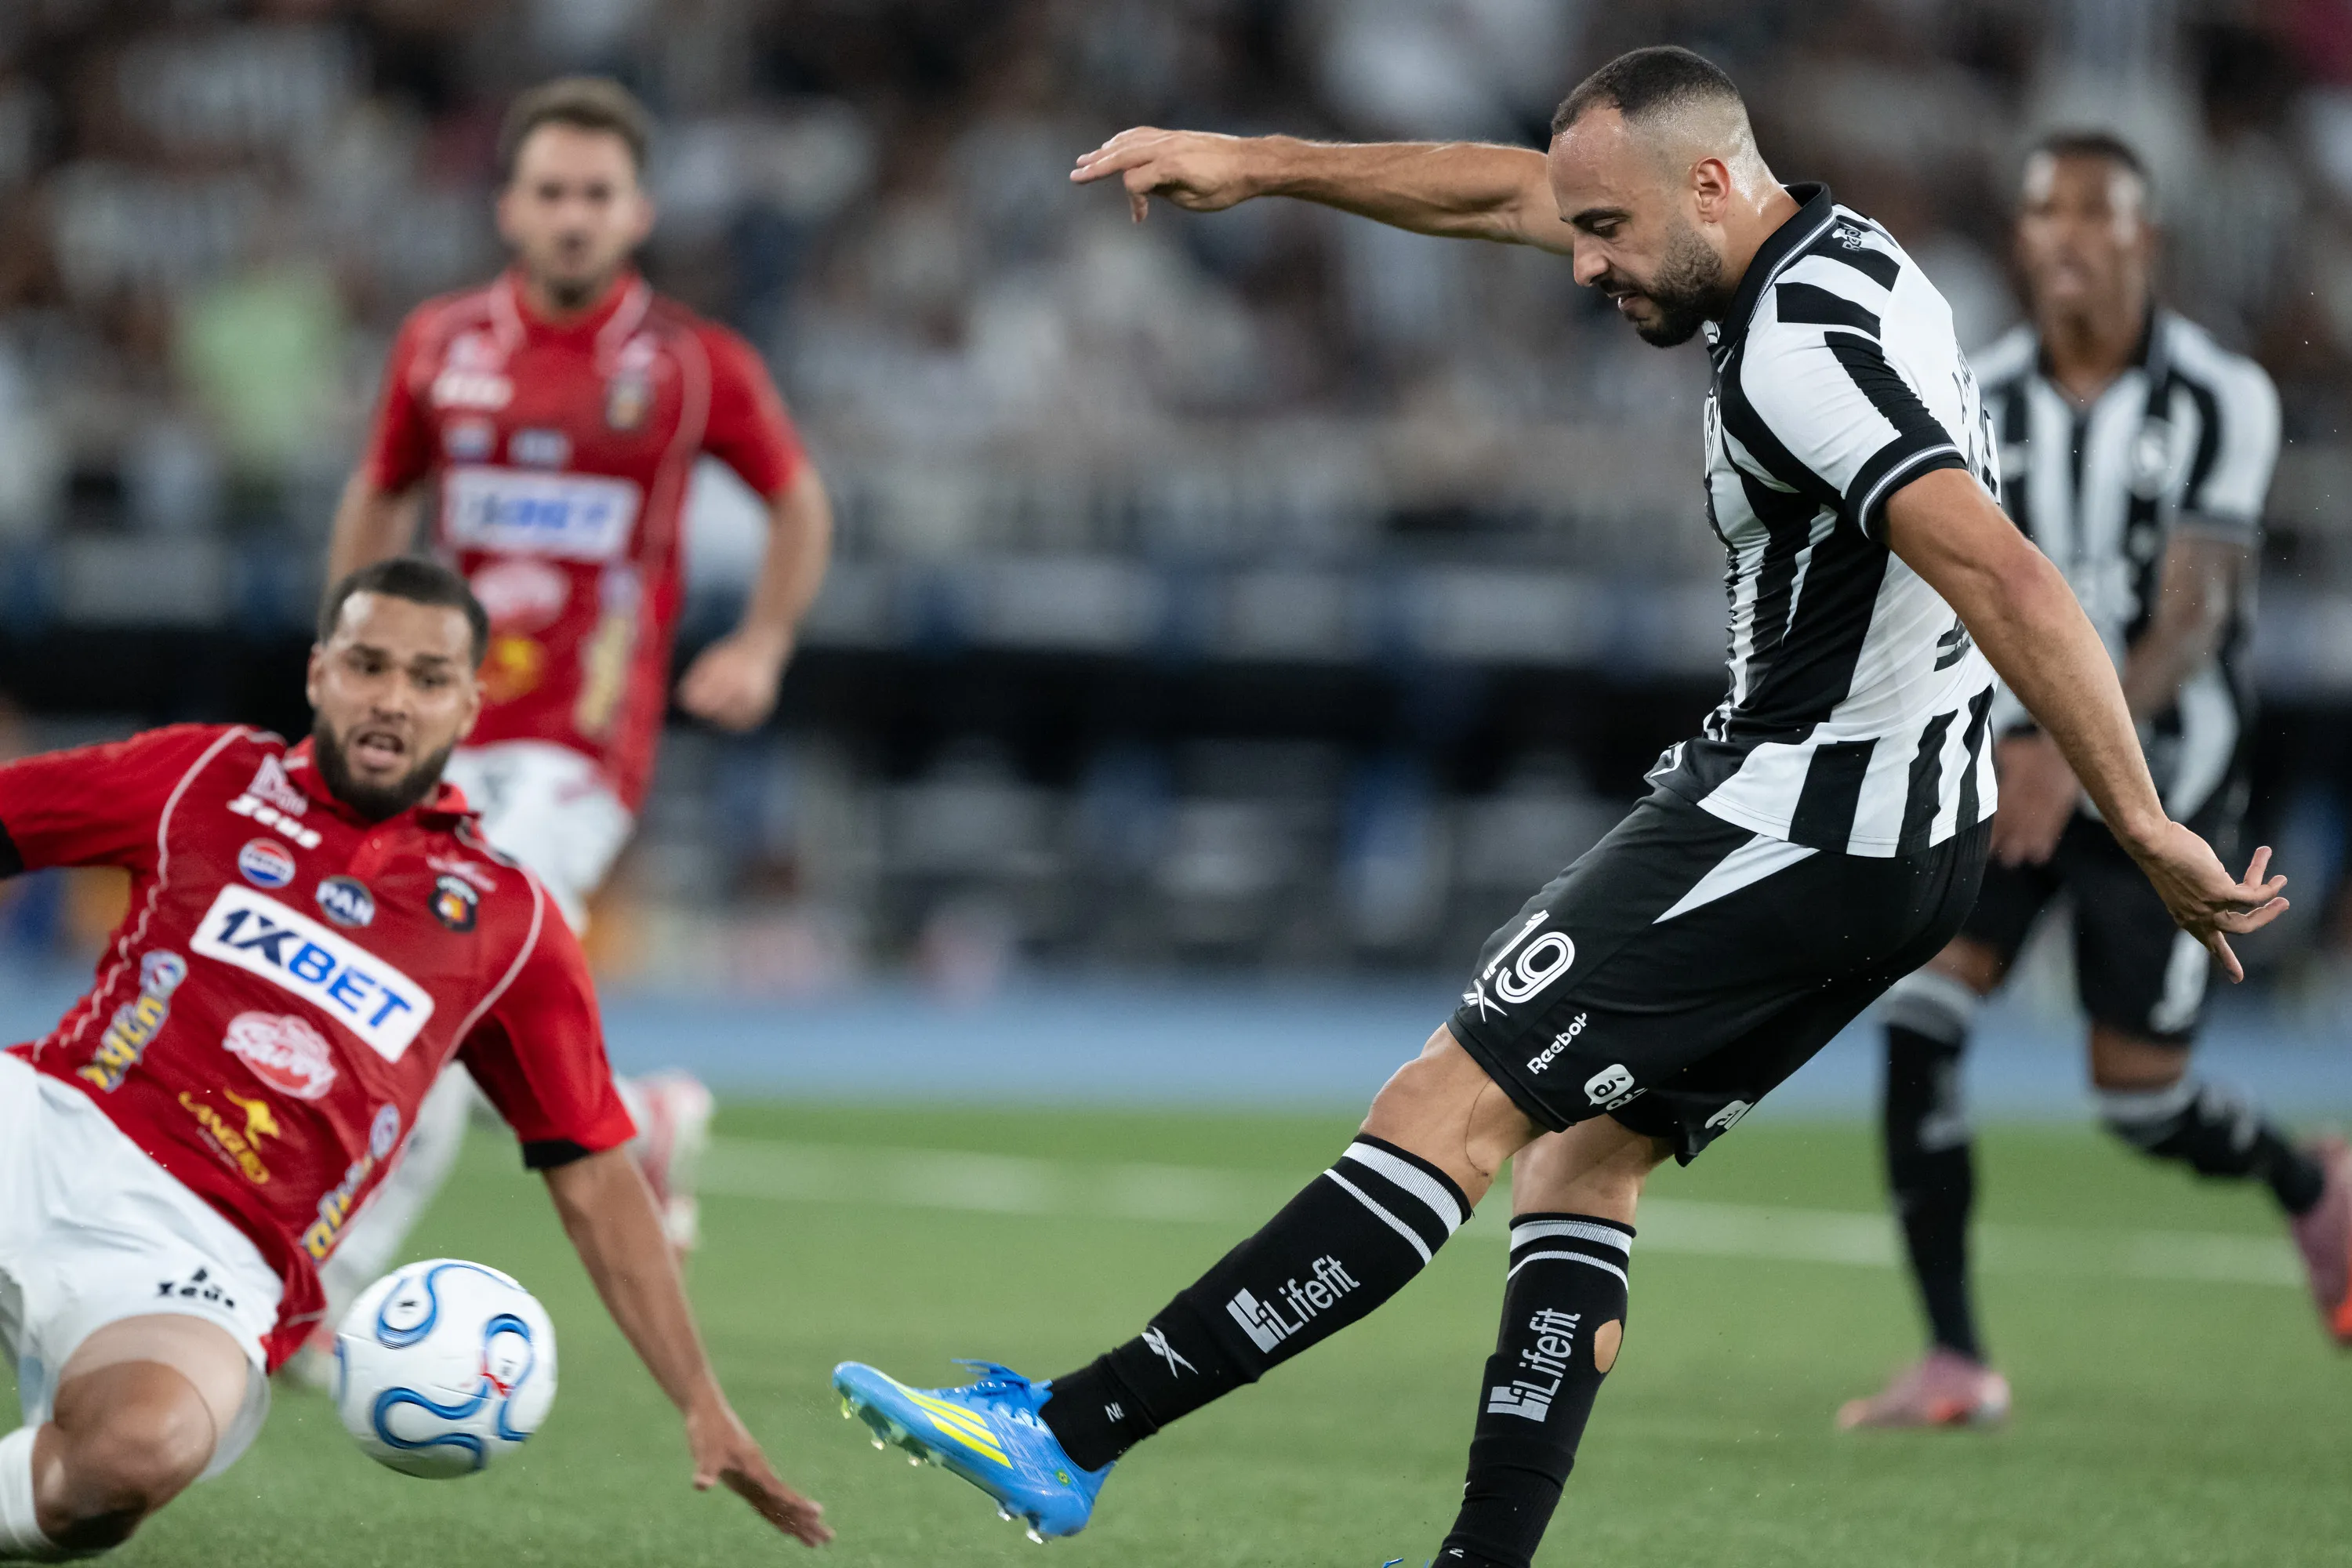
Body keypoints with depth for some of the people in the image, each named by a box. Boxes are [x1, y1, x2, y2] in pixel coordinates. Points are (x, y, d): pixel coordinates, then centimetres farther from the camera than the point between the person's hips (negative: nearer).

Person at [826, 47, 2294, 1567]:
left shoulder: (1798, 355, -21)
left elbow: (2011, 584, -30)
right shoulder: (1827, 247, 11)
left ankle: (1066, 1437, -13)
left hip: (1799, 818, -10)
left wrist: (2149, 834, -29)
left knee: (1453, 1103, -11)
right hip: (1914, 837, 10)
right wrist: (1255, 164, 21)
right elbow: (1512, 194, 21)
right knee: (1582, 1153, 12)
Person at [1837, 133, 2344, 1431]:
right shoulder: (1979, 401, 0)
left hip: (2158, 775, -3)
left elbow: (2192, 616, -19)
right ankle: (1954, 1361, -11)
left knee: (2139, 1100, -3)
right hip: (2009, 761, 3)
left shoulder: (2219, 400, -11)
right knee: (1918, 1014, -18)